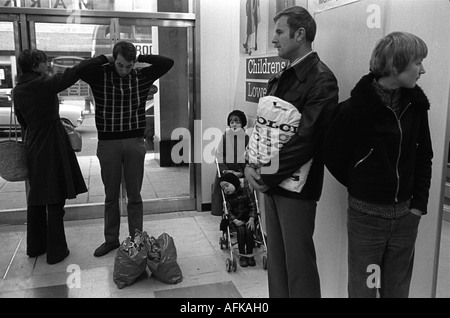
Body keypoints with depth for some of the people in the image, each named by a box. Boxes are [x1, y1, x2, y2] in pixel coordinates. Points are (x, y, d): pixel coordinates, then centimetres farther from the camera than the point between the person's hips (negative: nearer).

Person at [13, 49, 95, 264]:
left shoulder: (17, 91, 7)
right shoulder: (45, 84, -14)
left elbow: (22, 121, 15)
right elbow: (74, 73, -19)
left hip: (33, 147, 7)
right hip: (52, 145, -7)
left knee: (36, 199, 17)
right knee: (55, 200, 0)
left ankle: (35, 246, 29)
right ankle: (56, 251, 7)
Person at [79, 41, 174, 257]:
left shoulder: (142, 76, 1)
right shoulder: (99, 76, -3)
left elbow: (168, 62, -4)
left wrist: (141, 58, -4)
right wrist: (104, 59, -11)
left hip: (135, 142, 0)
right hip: (107, 143, 0)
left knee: (134, 196, 8)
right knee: (111, 196, 12)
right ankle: (111, 240, 27)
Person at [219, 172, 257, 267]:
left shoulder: (246, 191, 0)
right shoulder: (227, 197, 5)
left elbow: (252, 206, -2)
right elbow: (229, 211, 0)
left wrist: (251, 219, -13)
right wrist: (235, 220, -18)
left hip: (248, 219, 0)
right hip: (236, 220, 0)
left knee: (249, 230, -28)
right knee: (241, 230, -28)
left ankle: (250, 254, -12)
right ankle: (242, 256, -16)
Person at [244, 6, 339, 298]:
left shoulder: (321, 79, -13)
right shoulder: (281, 78, 14)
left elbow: (305, 138, -20)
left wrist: (267, 176, -15)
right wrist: (252, 165, -3)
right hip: (271, 182, 8)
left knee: (298, 262, 5)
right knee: (276, 257, 18)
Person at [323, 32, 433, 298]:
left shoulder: (416, 104, 1)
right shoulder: (356, 107, -14)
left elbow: (423, 157, 7)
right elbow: (333, 154, -7)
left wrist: (419, 203, 3)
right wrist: (360, 187, -2)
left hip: (405, 216, 4)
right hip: (366, 214, -4)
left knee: (398, 288, 18)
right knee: (363, 288, 12)